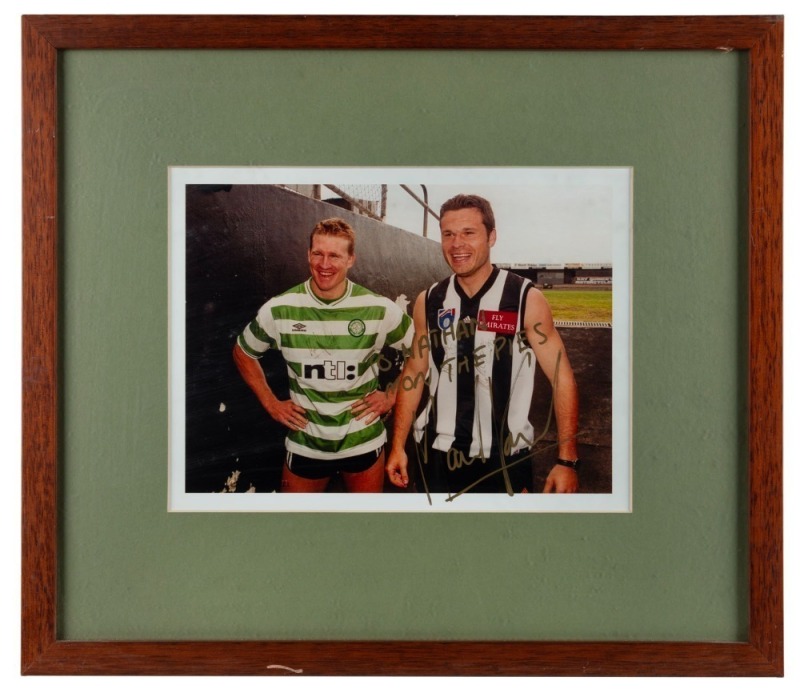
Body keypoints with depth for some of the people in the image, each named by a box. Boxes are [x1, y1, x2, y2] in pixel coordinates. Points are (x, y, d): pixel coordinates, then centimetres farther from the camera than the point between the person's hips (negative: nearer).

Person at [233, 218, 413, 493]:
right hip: (304, 446, 0)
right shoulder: (278, 310, -9)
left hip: (364, 445, 0)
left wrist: (391, 396, -2)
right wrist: (270, 403, 3)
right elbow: (243, 352, 8)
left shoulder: (380, 310, -10)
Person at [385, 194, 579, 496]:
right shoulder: (428, 302, 1)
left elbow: (562, 378, -8)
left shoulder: (526, 299, -9)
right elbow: (414, 374, 9)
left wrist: (567, 461, -12)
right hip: (435, 458, 3)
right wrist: (398, 446, 6)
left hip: (505, 462, -3)